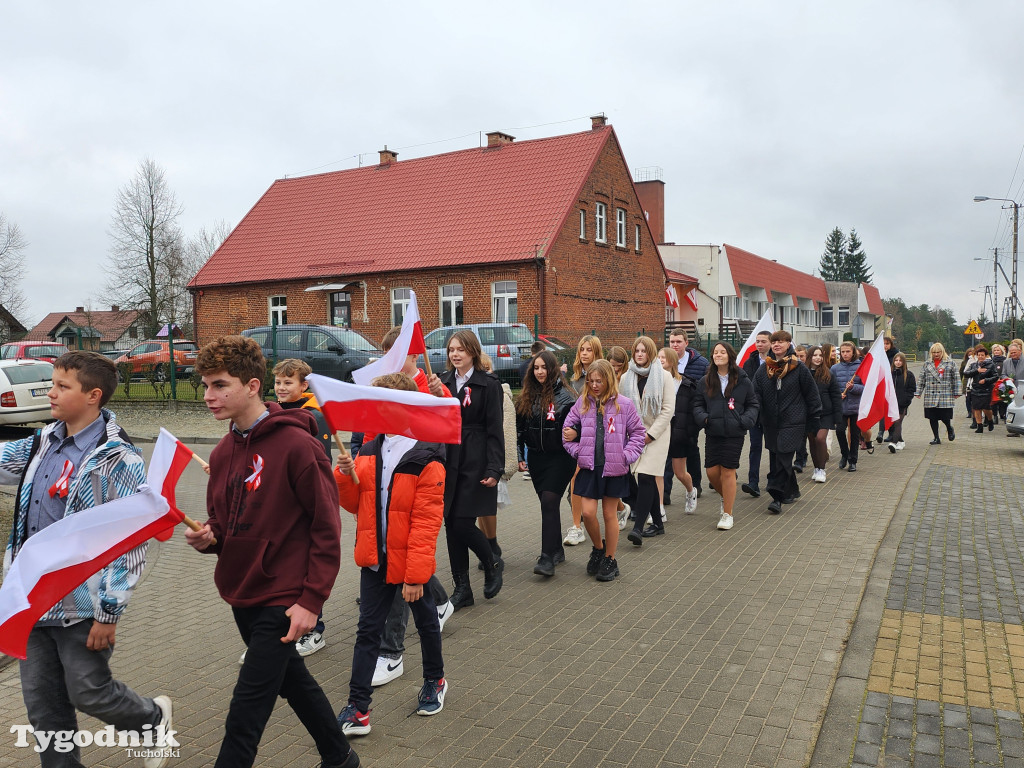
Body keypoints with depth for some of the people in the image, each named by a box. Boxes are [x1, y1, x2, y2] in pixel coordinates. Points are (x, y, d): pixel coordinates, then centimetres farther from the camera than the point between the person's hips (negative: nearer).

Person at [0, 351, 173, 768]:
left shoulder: (117, 459, -19)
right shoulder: (44, 443, 4)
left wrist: (109, 612, -18)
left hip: (83, 606, -7)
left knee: (89, 692, 7)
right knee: (41, 700, 14)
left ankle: (153, 718, 35)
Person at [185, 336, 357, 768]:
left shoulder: (296, 445, -18)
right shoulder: (223, 453, 5)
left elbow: (327, 529, -16)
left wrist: (311, 601, -18)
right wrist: (207, 538, -7)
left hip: (282, 601, -8)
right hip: (241, 595, 8)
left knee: (248, 708, -3)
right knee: (291, 678, 22)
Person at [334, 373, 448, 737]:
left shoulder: (427, 461, -19)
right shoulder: (369, 452, 2)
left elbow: (426, 523, -21)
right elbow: (354, 504, 8)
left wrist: (416, 574, -22)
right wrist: (345, 476, -11)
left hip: (410, 563, -5)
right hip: (374, 560, 5)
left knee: (426, 623, 18)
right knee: (368, 630, 7)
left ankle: (434, 681, 41)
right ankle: (358, 708, 14)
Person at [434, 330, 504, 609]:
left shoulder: (488, 384, -4)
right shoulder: (443, 381, 10)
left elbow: (494, 429, -7)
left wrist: (494, 469, -12)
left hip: (474, 462, -5)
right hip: (448, 459, 5)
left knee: (463, 524, -8)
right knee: (451, 525, 6)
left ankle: (492, 564, 22)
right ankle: (462, 588, 19)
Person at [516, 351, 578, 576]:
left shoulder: (564, 395, -7)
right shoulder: (527, 397, 8)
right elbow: (520, 428, 12)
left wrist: (575, 457, -11)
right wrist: (520, 456, 9)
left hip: (559, 458, -5)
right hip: (536, 458, 5)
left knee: (549, 503, -13)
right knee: (547, 504, 12)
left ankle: (548, 558, -12)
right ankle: (556, 550, 25)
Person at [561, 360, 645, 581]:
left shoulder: (623, 404, -4)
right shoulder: (582, 403, 3)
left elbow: (638, 432, 2)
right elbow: (567, 431, 9)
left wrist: (626, 456, -8)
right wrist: (577, 452, -3)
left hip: (614, 468, -2)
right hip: (589, 467, 2)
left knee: (609, 514, 7)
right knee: (588, 512, -4)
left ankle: (610, 560, 22)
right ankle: (598, 548, 24)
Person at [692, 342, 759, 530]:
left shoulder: (743, 381, 3)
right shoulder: (705, 382, 8)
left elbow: (753, 405, 8)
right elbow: (697, 404, 11)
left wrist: (746, 420, -10)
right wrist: (703, 417, -9)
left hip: (734, 433, -3)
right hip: (712, 432, 3)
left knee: (728, 472, -3)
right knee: (712, 471, 0)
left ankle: (727, 514, 11)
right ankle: (727, 498, 33)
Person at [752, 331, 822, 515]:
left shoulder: (799, 368, -3)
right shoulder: (763, 369, 7)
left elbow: (811, 394, 2)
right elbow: (756, 395, 5)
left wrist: (813, 418, 3)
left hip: (792, 423, -5)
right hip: (770, 423, 5)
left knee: (783, 458, -11)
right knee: (775, 459, 11)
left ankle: (777, 497, -9)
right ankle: (792, 491, 28)